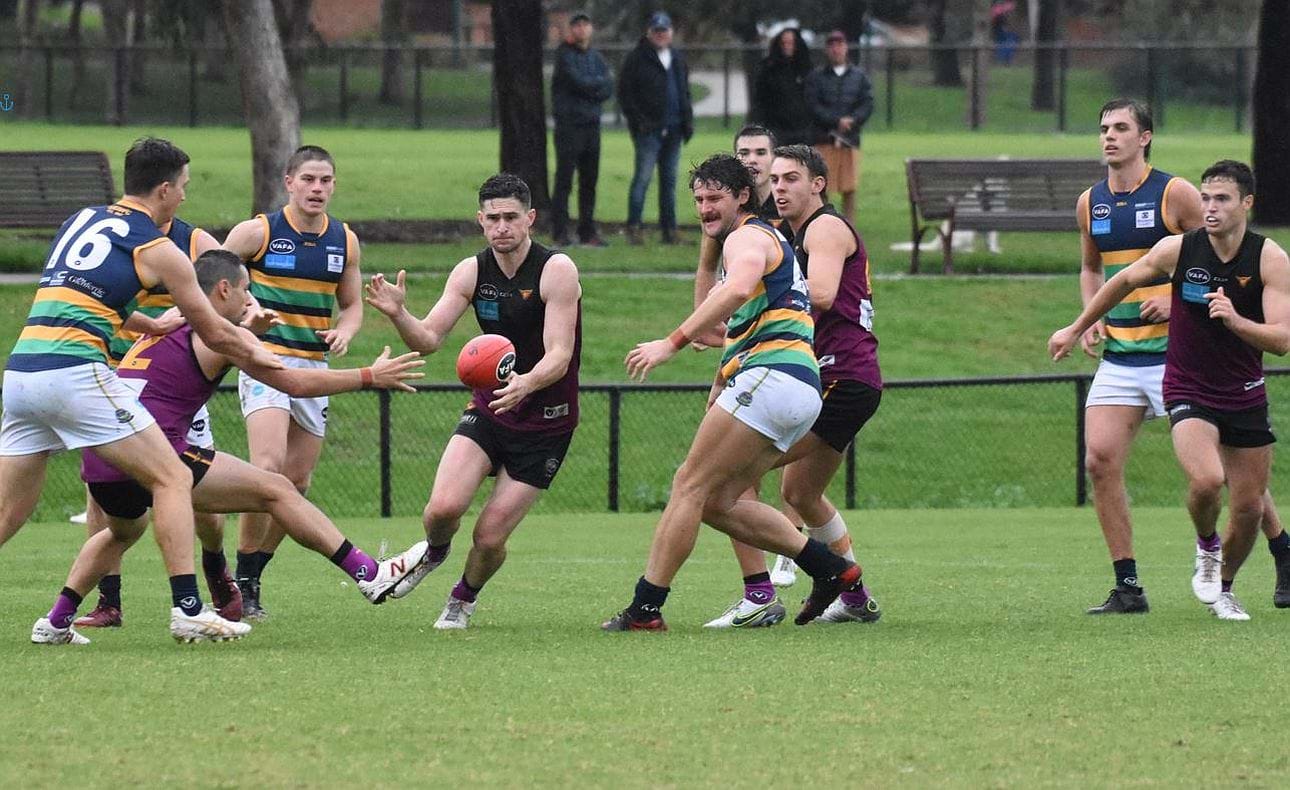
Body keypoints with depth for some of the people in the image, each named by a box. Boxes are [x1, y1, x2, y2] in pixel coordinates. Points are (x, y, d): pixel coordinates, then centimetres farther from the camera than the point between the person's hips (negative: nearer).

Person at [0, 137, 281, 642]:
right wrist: (258, 356, 30)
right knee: (173, 479, 2)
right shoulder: (158, 249, 4)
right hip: (76, 373, -6)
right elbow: (214, 334, 11)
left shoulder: (79, 220, 21)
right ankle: (187, 609, -7)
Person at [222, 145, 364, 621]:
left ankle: (252, 577, 23)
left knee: (297, 482, 7)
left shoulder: (345, 241, 7)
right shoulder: (257, 233, -6)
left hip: (313, 366, 6)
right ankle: (241, 581, -14)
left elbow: (352, 304, 17)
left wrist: (345, 331, -5)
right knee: (269, 466, -23)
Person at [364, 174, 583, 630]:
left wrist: (527, 384, -44)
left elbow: (559, 357, -23)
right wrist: (398, 314, -25)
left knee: (490, 536, -7)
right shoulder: (471, 272, -2)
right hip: (488, 409, 3)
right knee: (443, 508, -18)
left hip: (545, 423, -3)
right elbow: (428, 339, -3)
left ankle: (464, 598, 27)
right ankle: (433, 552, 19)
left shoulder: (556, 271, -17)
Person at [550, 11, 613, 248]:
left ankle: (588, 231, 13)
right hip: (569, 124, -6)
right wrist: (600, 82, -1)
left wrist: (589, 89, -11)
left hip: (591, 124, 6)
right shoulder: (564, 55, -4)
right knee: (564, 179, -8)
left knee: (589, 181, 8)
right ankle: (561, 233, -8)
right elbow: (577, 81, -16)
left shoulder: (596, 58, 15)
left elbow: (608, 89, 5)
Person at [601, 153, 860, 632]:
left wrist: (673, 343, -27)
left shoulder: (748, 237, -3)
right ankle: (829, 569, 8)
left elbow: (737, 290, -25)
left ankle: (644, 609, -11)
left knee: (690, 486, -9)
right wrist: (725, 378, 21)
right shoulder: (773, 241, 29)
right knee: (718, 503, 9)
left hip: (770, 376, -10)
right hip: (803, 391, 10)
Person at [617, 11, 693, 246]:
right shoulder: (637, 59, -2)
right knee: (643, 176, -11)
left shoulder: (678, 59, 18)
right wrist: (637, 119, -13)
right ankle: (633, 227, -7)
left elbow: (685, 92, 25)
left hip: (672, 129, 6)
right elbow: (625, 93, -5)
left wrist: (688, 120, 13)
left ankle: (669, 230, 10)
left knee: (669, 180, 8)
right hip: (648, 128, -6)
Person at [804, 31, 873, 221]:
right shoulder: (816, 77, 8)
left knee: (849, 190, 1)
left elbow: (868, 104, 7)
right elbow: (813, 105, -2)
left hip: (850, 139, 2)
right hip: (824, 139, -2)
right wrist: (837, 121, -12)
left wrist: (852, 121, -10)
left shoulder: (859, 76, 13)